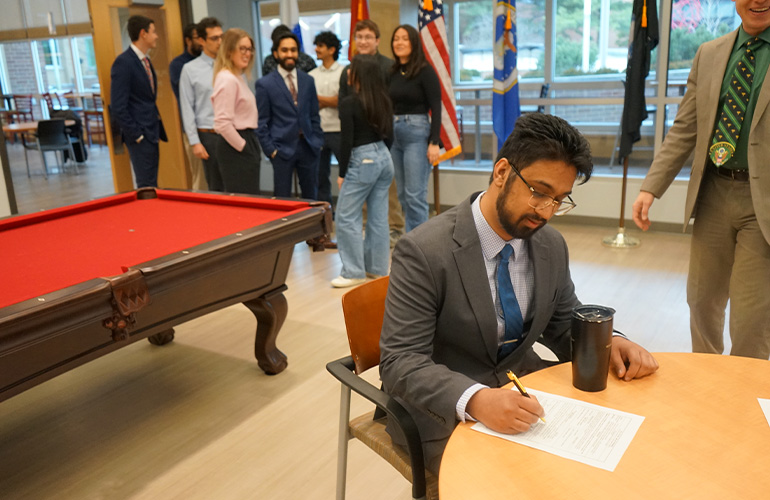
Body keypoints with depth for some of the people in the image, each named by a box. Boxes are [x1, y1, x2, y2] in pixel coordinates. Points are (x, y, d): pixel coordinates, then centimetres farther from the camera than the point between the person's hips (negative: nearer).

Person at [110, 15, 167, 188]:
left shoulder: (145, 61, 15)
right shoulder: (123, 62, -13)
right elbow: (118, 107, -17)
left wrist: (157, 134, 13)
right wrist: (137, 136, -16)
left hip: (151, 133, 9)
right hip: (140, 136, -9)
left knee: (152, 187, 12)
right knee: (146, 188, -7)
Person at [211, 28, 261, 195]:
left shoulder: (238, 77, 16)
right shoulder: (227, 79, -15)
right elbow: (223, 124, -22)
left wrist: (250, 145, 15)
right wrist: (243, 147, -14)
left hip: (245, 141, 10)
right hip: (235, 150, -10)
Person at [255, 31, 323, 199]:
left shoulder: (308, 81, 10)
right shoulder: (265, 84, -2)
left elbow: (314, 115, 14)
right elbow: (261, 122, -2)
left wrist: (318, 142, 6)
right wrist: (270, 149, -8)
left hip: (308, 147, 4)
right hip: (283, 148, -4)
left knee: (311, 197, 11)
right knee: (283, 200, 3)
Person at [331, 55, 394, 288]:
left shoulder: (349, 103, -13)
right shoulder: (383, 100, 7)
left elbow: (347, 141, -13)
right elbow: (389, 136, 11)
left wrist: (342, 173, -6)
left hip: (362, 161, -7)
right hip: (384, 158, 8)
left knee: (346, 217, 0)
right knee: (379, 216, 12)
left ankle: (354, 272, 2)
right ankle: (377, 267, 20)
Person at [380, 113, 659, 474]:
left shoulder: (552, 246, 1)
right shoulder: (423, 252, -19)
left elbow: (565, 327, 13)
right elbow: (400, 362, -22)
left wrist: (609, 343, -10)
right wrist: (475, 399, -39)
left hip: (524, 393, 6)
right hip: (445, 414, -6)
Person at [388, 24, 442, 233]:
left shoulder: (425, 71, -6)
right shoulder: (392, 72, 12)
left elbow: (436, 108, -9)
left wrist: (434, 142, -16)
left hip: (417, 133, -7)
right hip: (394, 134, 7)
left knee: (415, 195, -8)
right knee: (403, 195, 9)